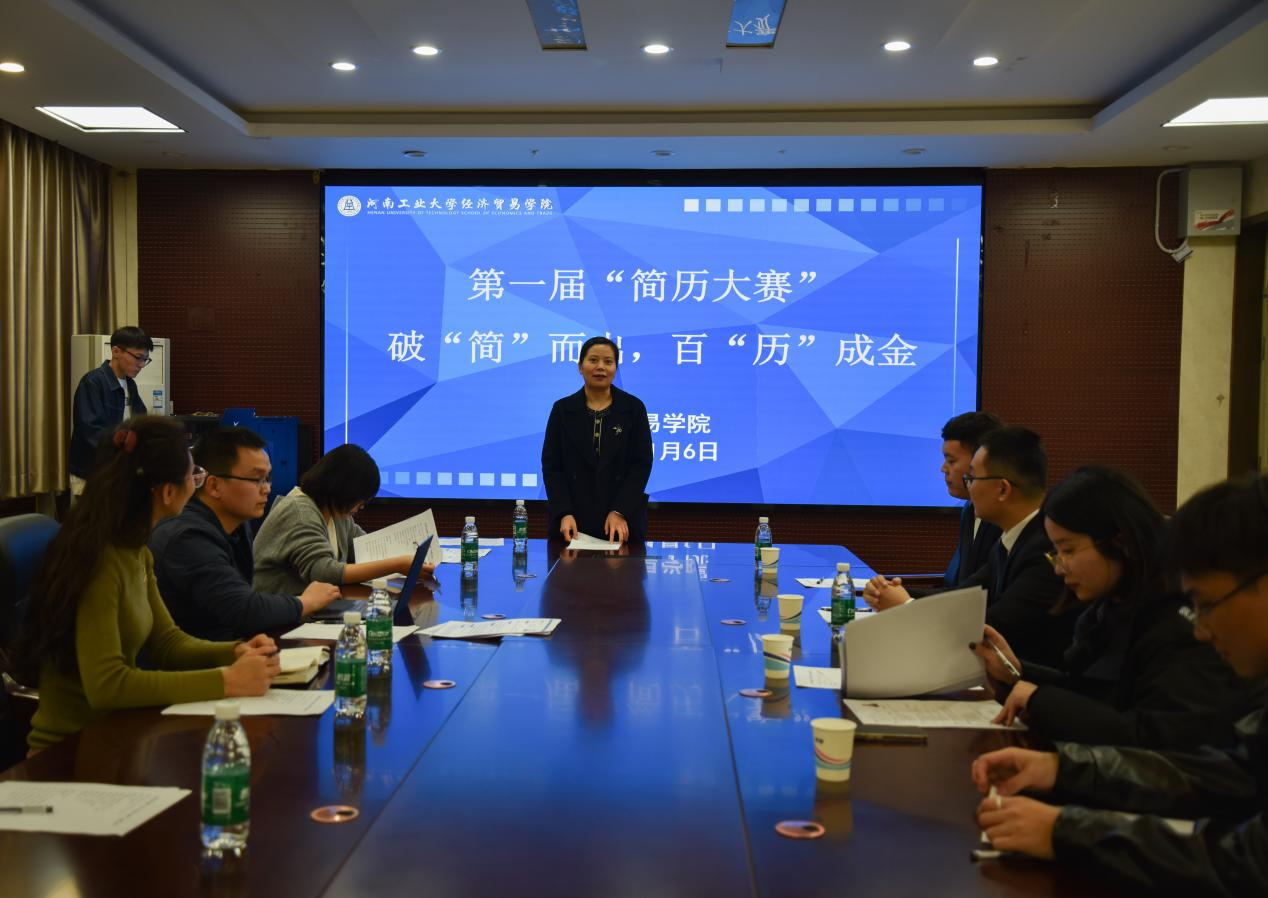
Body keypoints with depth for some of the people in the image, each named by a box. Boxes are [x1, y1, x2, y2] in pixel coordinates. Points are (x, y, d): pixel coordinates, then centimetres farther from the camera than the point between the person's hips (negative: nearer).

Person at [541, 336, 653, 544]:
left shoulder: (633, 407, 1)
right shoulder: (563, 409, 4)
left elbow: (642, 463, -4)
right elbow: (551, 465, 0)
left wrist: (619, 512, -14)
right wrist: (564, 513, -13)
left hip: (622, 520, -1)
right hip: (574, 521, 1)